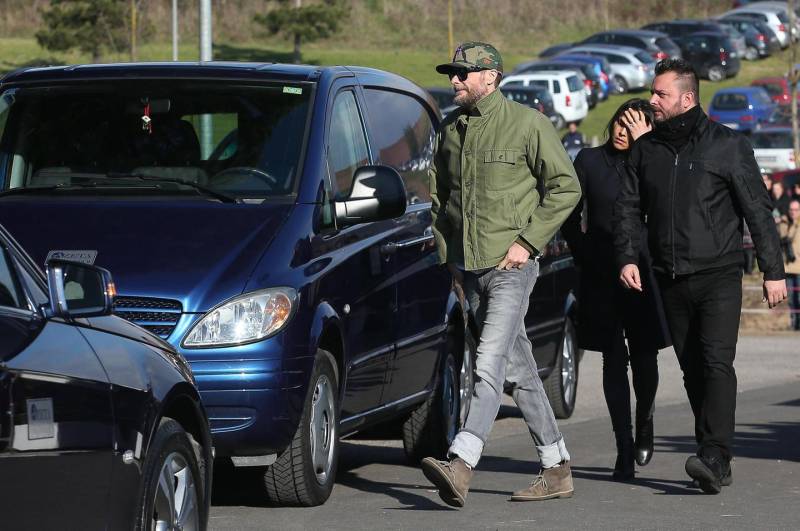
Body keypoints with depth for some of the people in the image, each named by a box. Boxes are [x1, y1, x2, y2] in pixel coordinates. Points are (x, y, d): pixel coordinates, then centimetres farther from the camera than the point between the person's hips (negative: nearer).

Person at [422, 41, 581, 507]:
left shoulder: (527, 124, -6)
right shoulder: (450, 130, 12)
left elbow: (566, 187, -7)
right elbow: (439, 194, 22)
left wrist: (528, 242, -13)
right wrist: (447, 254, 11)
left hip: (511, 266, -7)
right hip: (469, 270, 7)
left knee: (490, 364, -19)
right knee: (519, 372, 11)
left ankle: (461, 466, -32)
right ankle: (557, 470, 19)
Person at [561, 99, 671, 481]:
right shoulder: (589, 160, 6)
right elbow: (570, 215, 10)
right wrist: (584, 254, 0)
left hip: (640, 272, 0)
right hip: (600, 274, 0)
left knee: (644, 355, 0)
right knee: (614, 360, -1)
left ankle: (644, 426, 29)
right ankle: (624, 451, 1)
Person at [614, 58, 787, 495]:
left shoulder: (727, 145, -3)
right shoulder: (646, 149, 10)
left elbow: (758, 209, -2)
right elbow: (629, 207, 12)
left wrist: (772, 270, -4)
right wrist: (627, 256, -4)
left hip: (719, 277, -5)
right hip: (671, 281, 5)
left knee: (716, 363, -17)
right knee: (692, 370, 5)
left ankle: (714, 457, -24)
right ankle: (717, 464, 10)